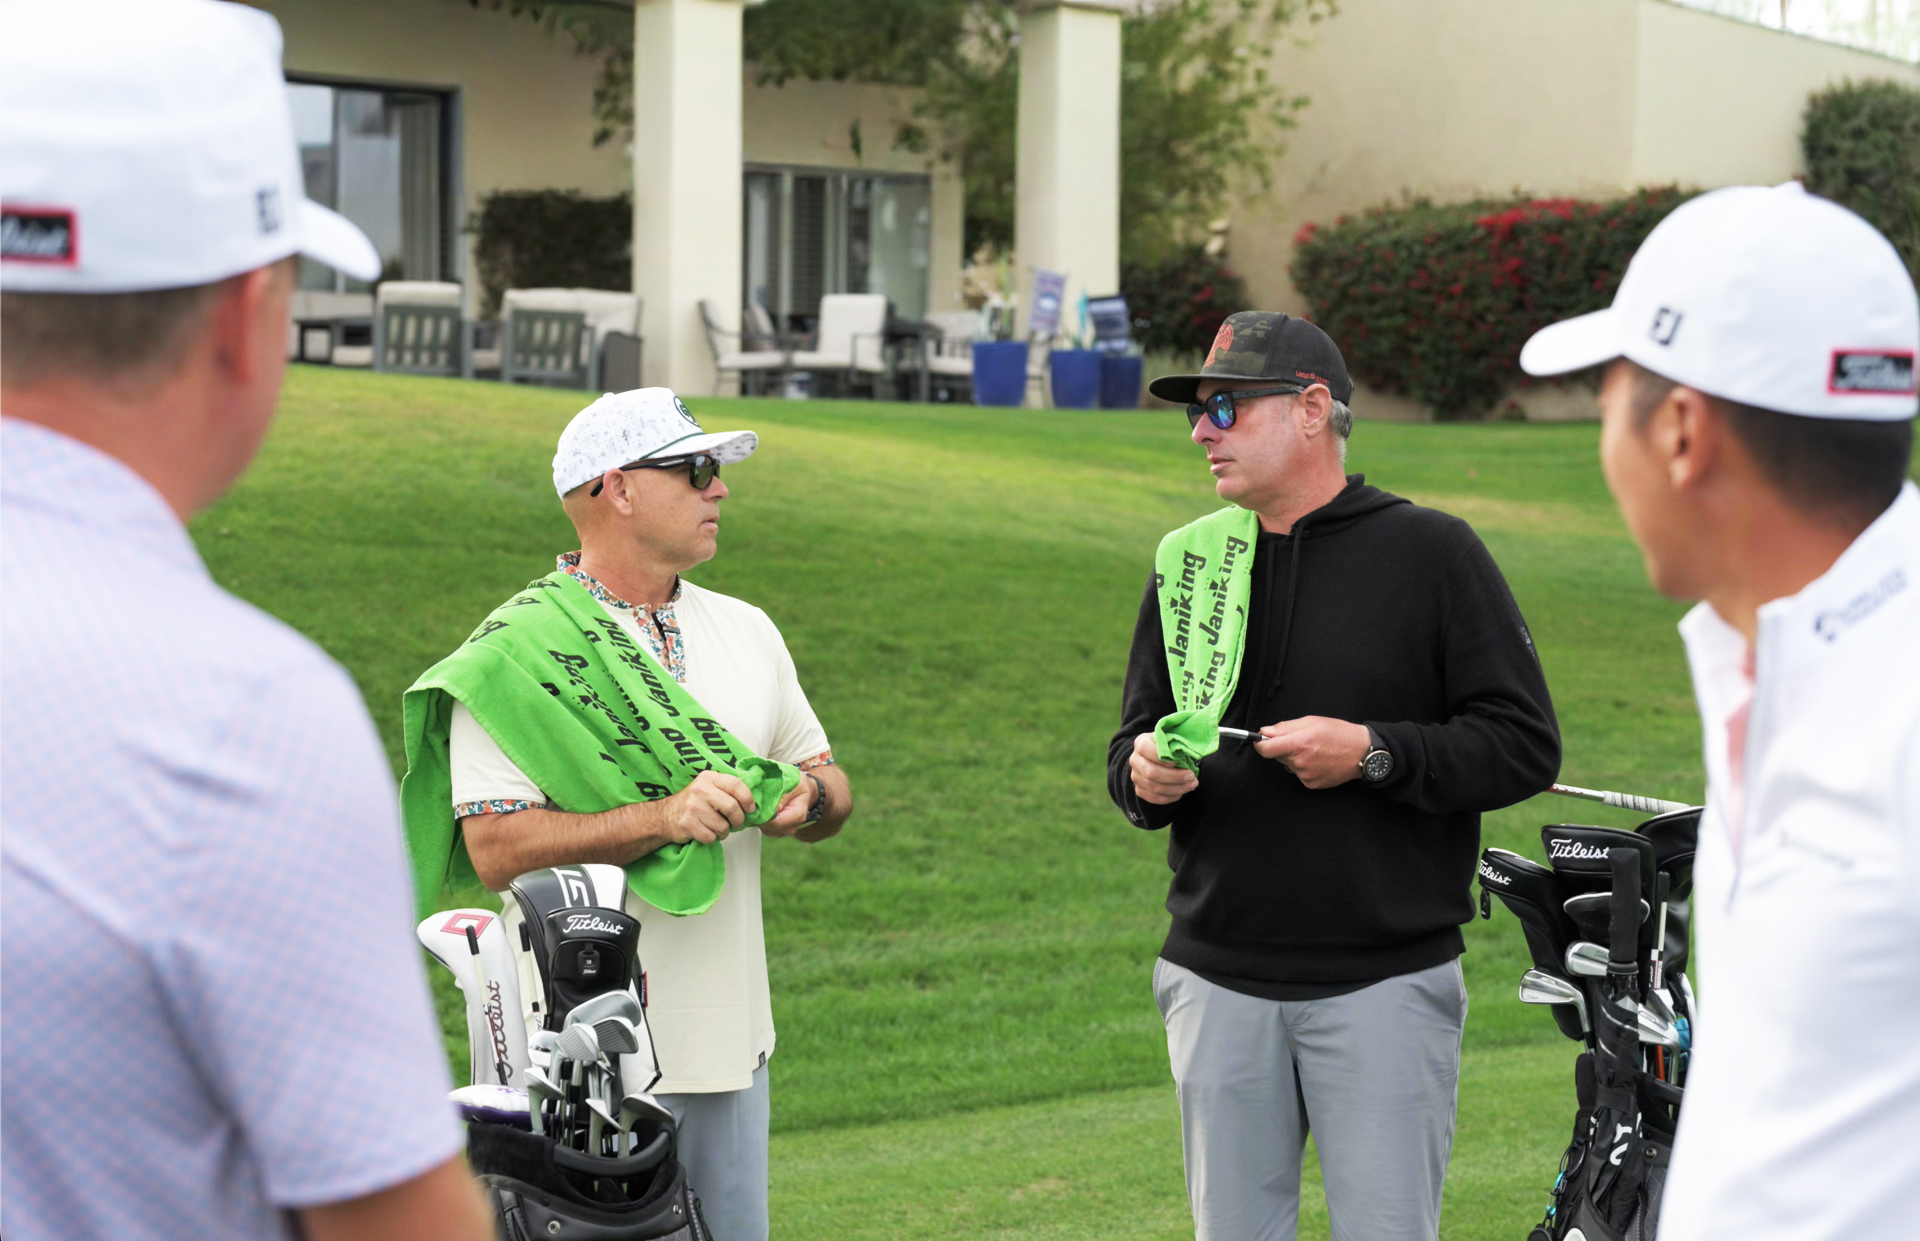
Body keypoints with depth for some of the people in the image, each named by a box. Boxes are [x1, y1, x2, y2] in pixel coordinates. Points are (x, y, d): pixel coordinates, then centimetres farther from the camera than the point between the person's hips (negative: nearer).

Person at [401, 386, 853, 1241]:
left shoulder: (747, 632, 13)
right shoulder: (518, 654, -9)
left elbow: (830, 784, 19)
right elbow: (496, 848, -17)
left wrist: (808, 797, -5)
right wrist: (663, 818, -26)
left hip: (732, 1041, 7)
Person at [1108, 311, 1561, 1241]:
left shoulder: (1432, 553, -2)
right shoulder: (1188, 561, 12)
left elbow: (1525, 746, -5)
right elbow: (1135, 739, 18)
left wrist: (1375, 753, -17)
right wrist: (1144, 777, -6)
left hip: (1384, 986, -4)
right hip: (1217, 981, 4)